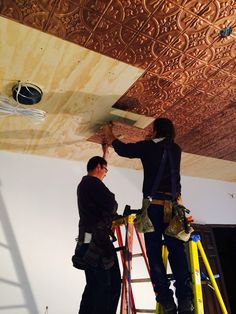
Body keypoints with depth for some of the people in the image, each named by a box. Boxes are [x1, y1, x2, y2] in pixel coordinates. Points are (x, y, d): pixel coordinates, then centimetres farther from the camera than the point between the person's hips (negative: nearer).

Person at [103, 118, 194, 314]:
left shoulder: (148, 146, 3)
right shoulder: (176, 149, 14)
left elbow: (123, 149, 15)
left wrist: (110, 136, 33)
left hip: (154, 204, -3)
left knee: (155, 254, 1)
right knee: (178, 252, 4)